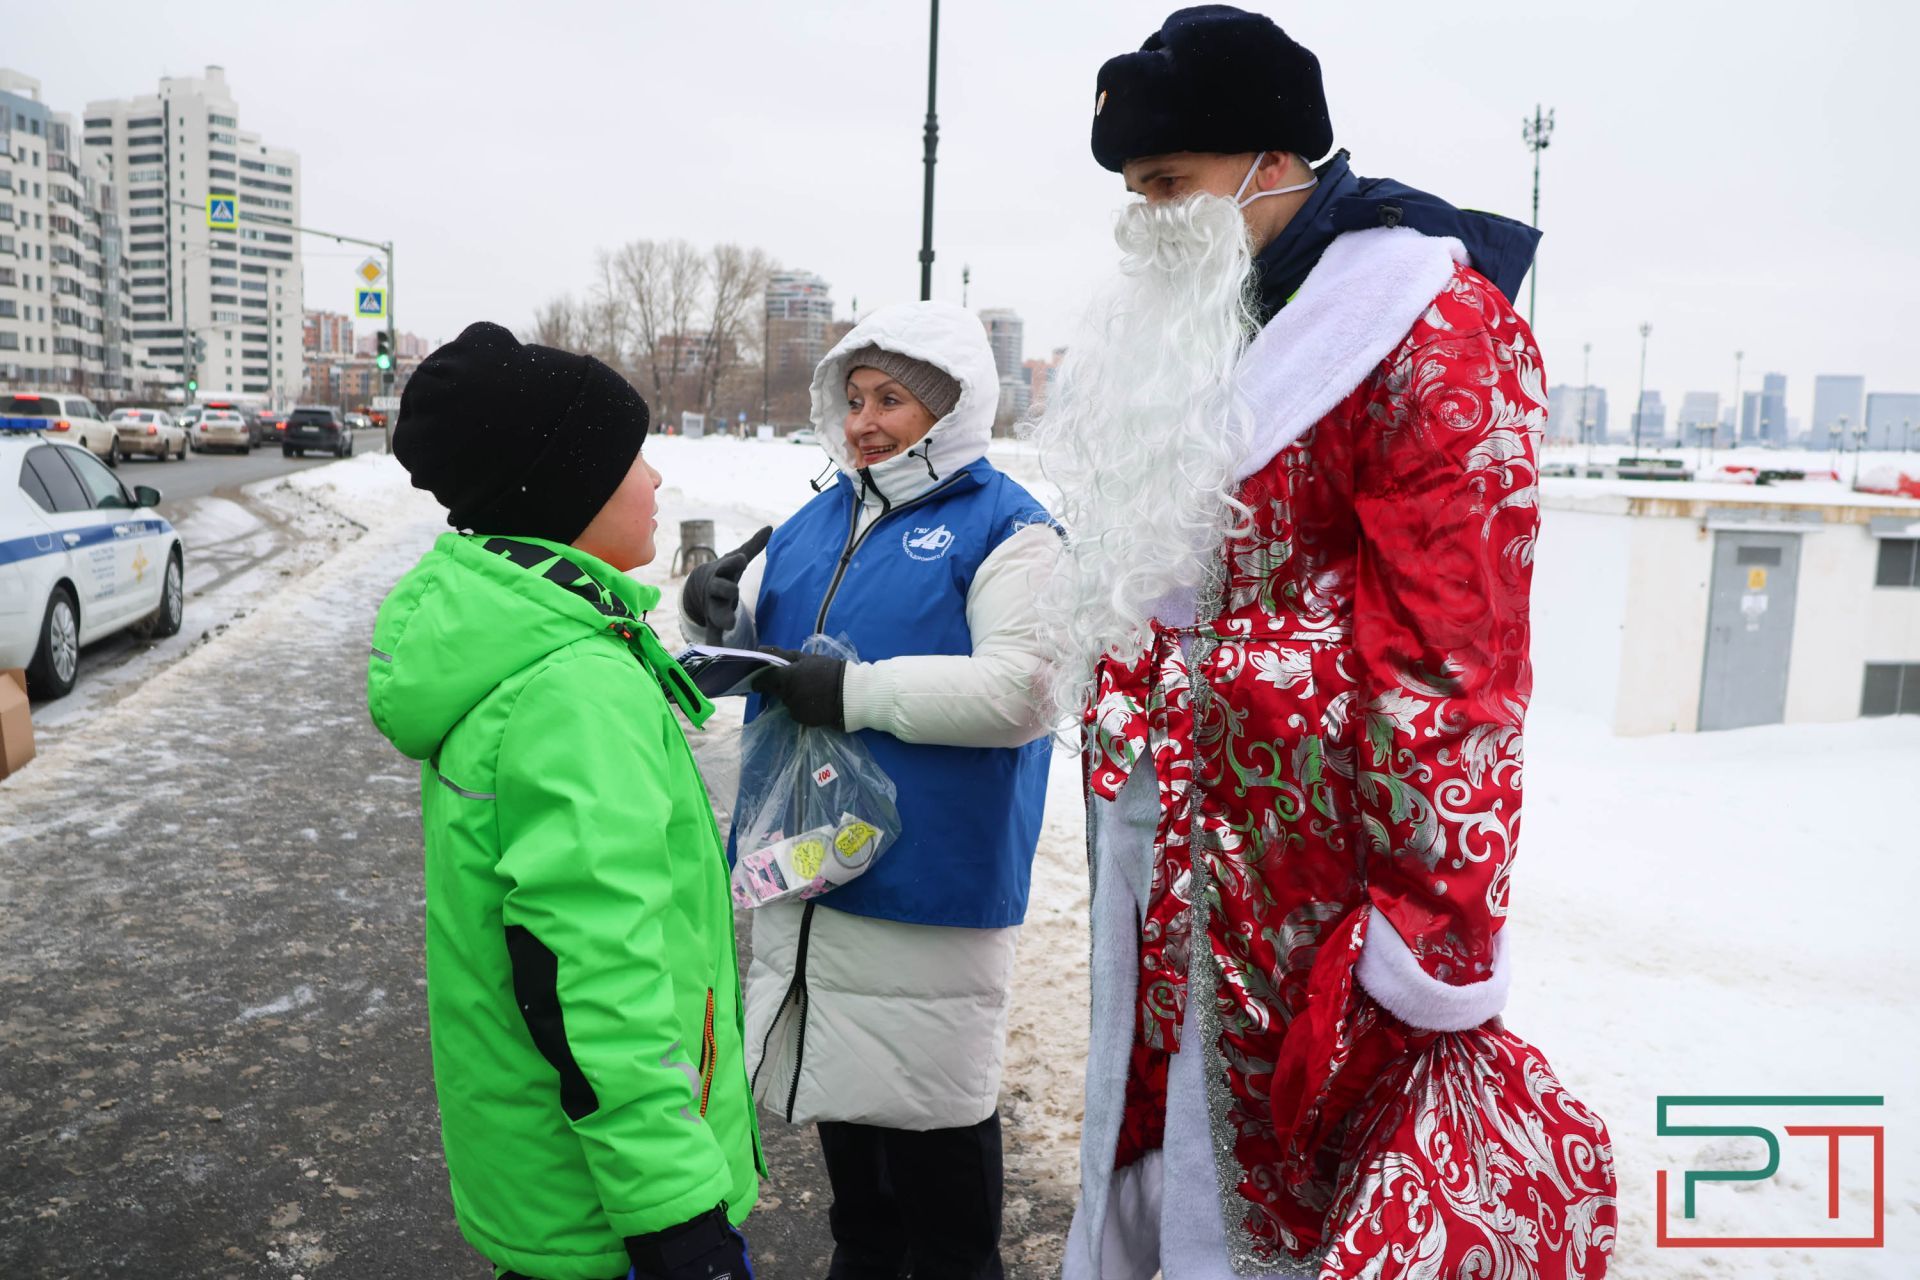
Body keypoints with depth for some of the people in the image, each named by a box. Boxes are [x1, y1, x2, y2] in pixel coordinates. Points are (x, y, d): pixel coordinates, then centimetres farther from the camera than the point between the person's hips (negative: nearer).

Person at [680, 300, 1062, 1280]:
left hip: (928, 881, -7)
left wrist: (857, 691, -25)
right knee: (840, 1075, 21)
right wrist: (720, 612, -5)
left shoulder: (1004, 529, -10)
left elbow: (1023, 690, -22)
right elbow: (755, 631, 19)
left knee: (932, 1100, 7)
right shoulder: (820, 519, 11)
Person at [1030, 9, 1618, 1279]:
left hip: (1305, 865, -7)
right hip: (1160, 864, 8)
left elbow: (1455, 656, -19)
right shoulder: (1180, 331, 12)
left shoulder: (1427, 327, -14)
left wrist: (1433, 947, -18)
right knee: (1152, 1134, 19)